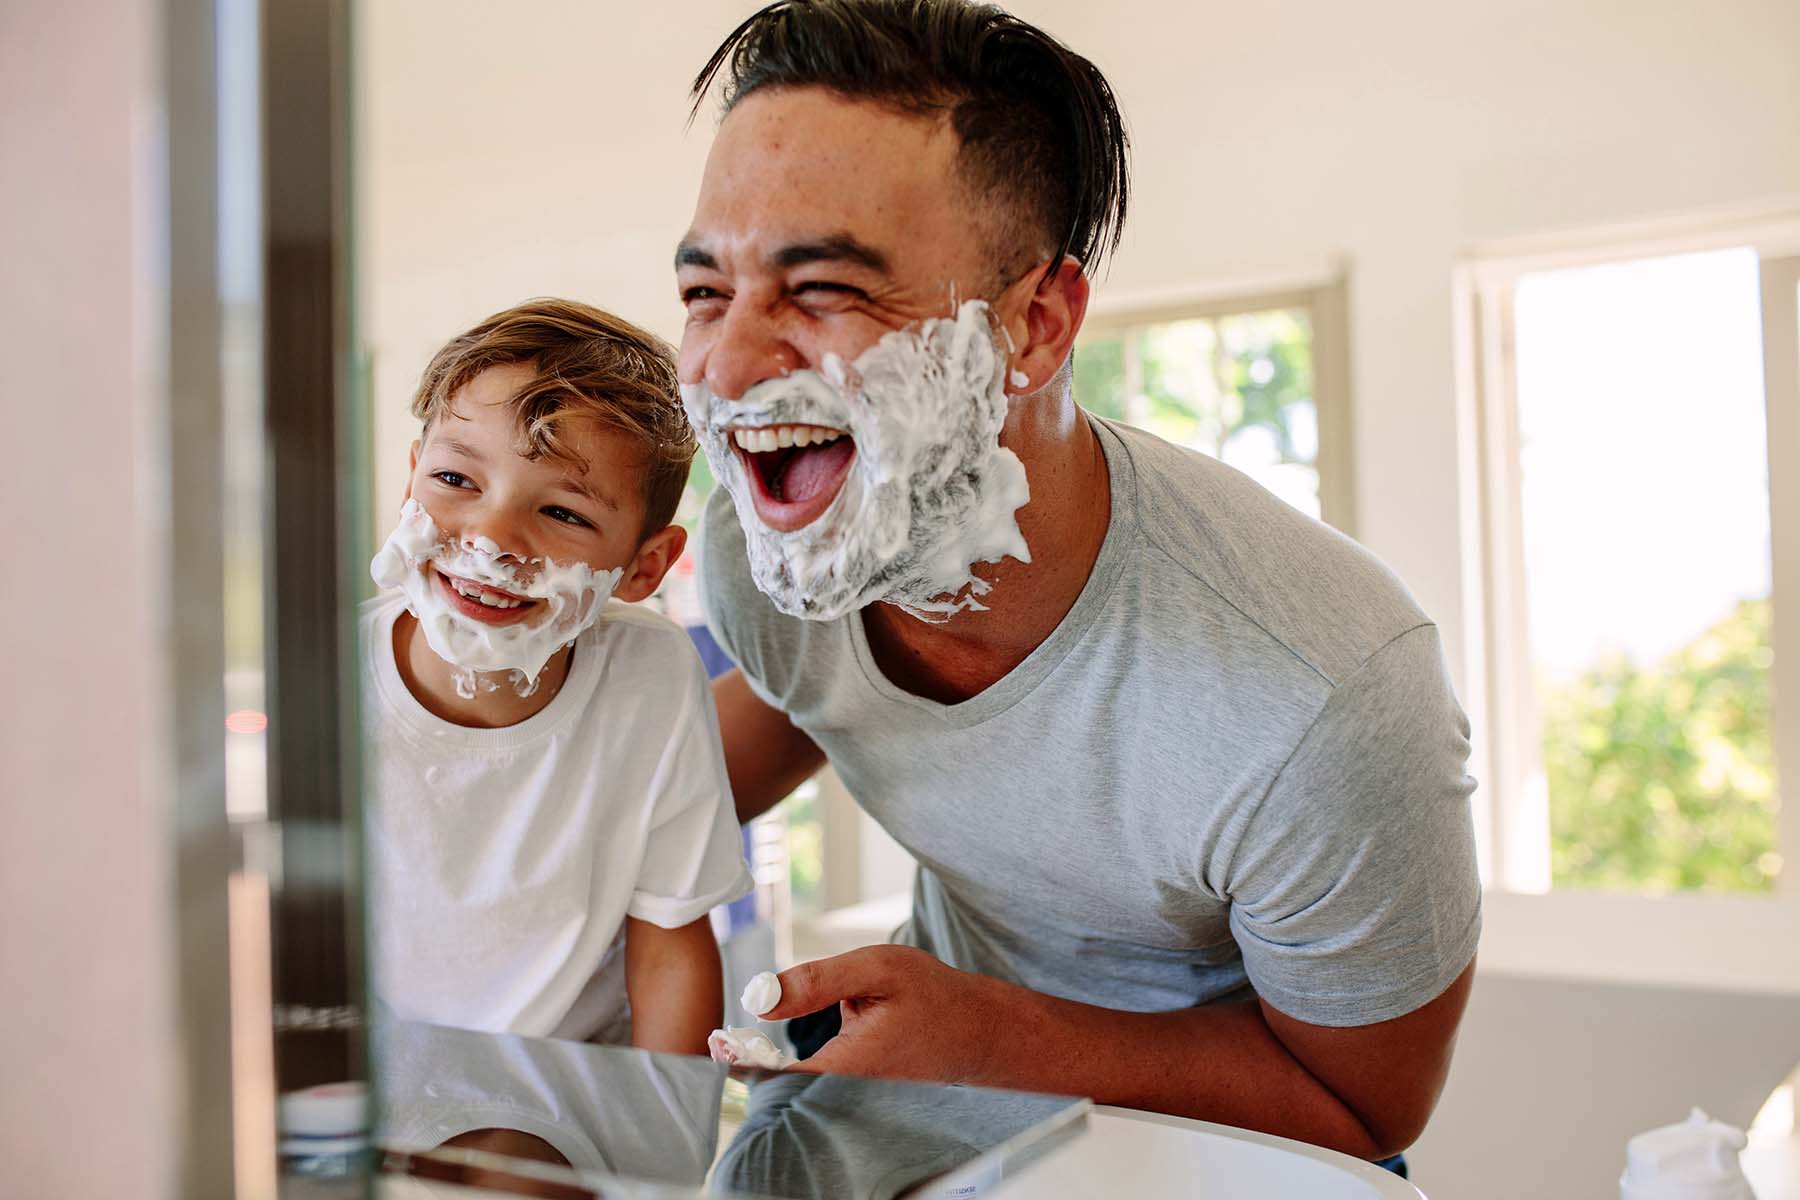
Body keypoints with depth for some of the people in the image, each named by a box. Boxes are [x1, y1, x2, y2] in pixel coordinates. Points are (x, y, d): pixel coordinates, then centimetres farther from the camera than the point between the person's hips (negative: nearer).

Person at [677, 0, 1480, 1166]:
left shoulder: (1327, 696, -34)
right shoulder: (758, 549, -18)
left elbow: (1362, 1107, -17)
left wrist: (989, 1039, -28)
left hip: (1214, 1135, -4)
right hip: (959, 1000, 5)